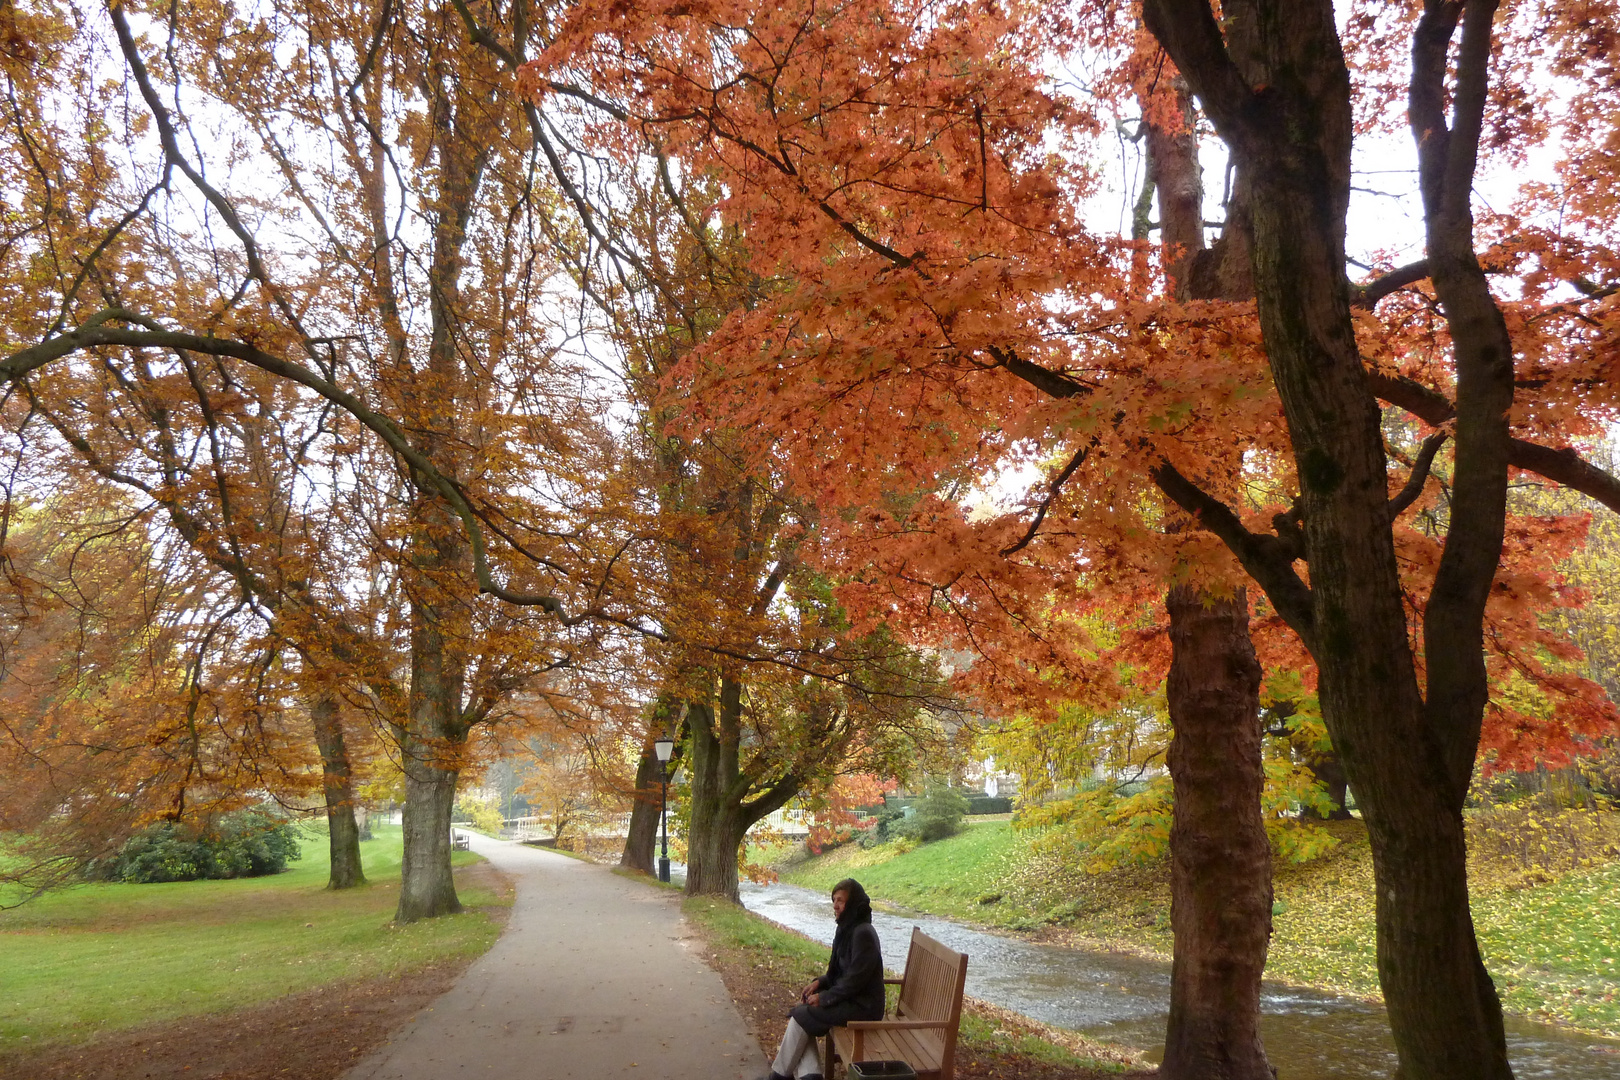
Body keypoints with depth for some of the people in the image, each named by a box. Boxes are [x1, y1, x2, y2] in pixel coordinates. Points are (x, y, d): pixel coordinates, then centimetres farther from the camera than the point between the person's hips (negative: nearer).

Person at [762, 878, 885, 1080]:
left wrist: (824, 998, -15)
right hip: (849, 997, 10)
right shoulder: (848, 929, 9)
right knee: (801, 1013, 0)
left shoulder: (863, 933, -22)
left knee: (801, 1017, -13)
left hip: (862, 1006, -10)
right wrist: (820, 982, 2)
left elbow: (855, 978, -24)